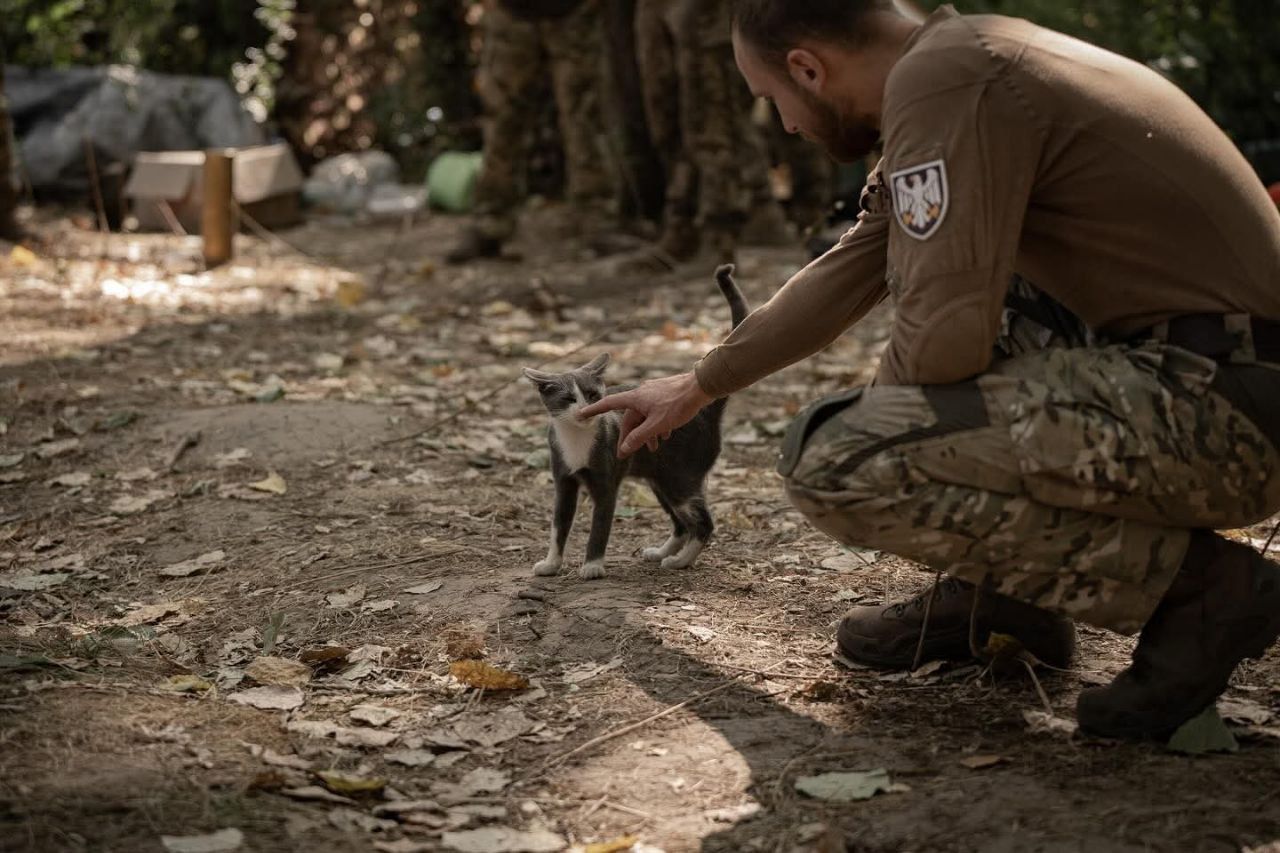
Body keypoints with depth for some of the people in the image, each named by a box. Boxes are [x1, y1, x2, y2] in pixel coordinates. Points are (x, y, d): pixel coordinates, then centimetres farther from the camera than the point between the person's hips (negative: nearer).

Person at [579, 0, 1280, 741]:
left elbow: (944, 342, -21)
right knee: (927, 278, 22)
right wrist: (696, 387, 36)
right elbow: (846, 274, 26)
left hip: (1213, 406, -10)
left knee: (834, 464, -14)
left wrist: (883, 418, 3)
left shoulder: (942, 77, -15)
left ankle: (1193, 586, -6)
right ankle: (996, 594, 17)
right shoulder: (958, 61, 15)